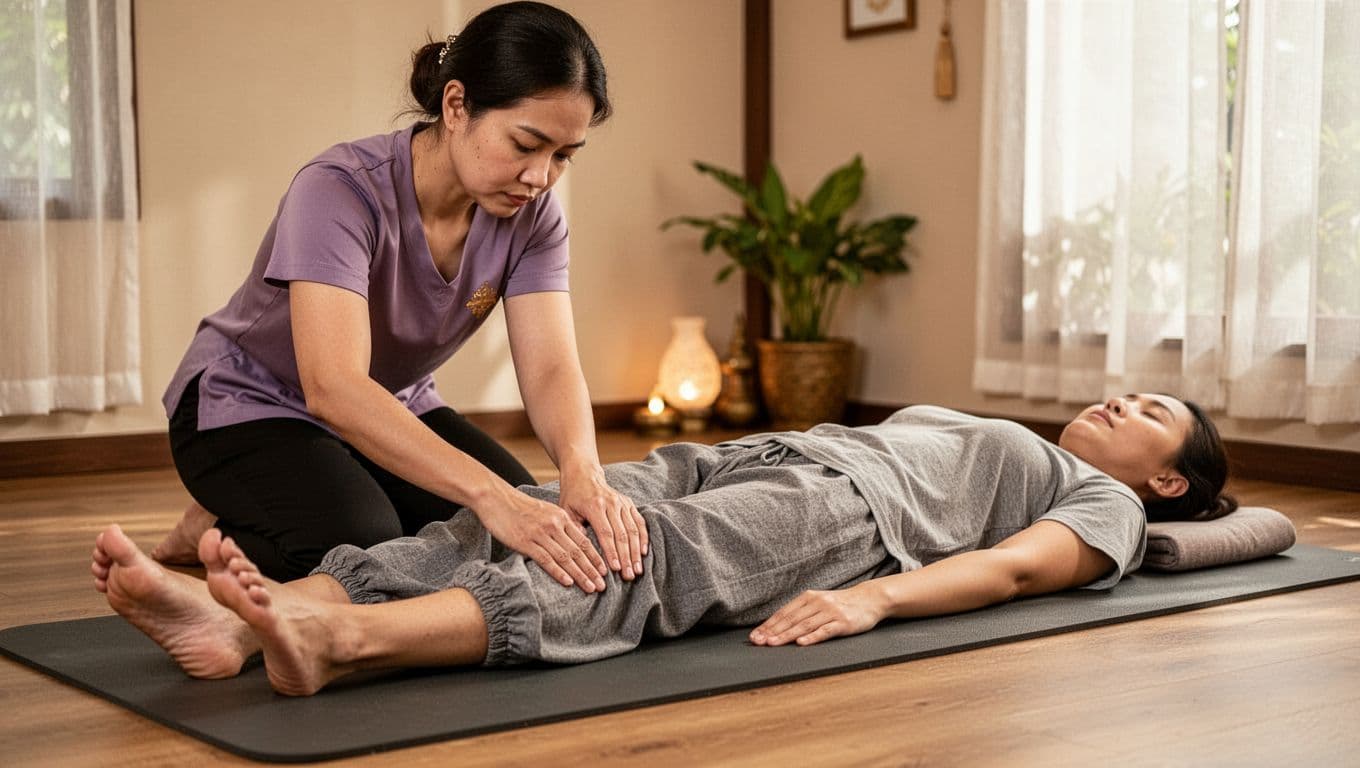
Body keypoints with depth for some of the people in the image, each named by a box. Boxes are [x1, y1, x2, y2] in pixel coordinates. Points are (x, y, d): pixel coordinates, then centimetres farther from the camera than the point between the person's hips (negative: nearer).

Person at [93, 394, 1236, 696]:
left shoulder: (1107, 506, 20)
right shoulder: (994, 441, 42)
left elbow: (1021, 563, -4)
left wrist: (877, 597, -24)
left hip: (851, 507, -7)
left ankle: (336, 643, -57)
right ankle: (235, 618, -38)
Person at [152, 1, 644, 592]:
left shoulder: (531, 216, -15)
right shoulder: (341, 189, -33)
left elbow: (549, 369, -23)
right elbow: (334, 388, -45)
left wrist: (582, 471, -46)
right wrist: (489, 494, -56)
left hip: (394, 408, 7)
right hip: (250, 406, -7)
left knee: (528, 532, -11)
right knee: (368, 551, -32)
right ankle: (221, 532, 1)